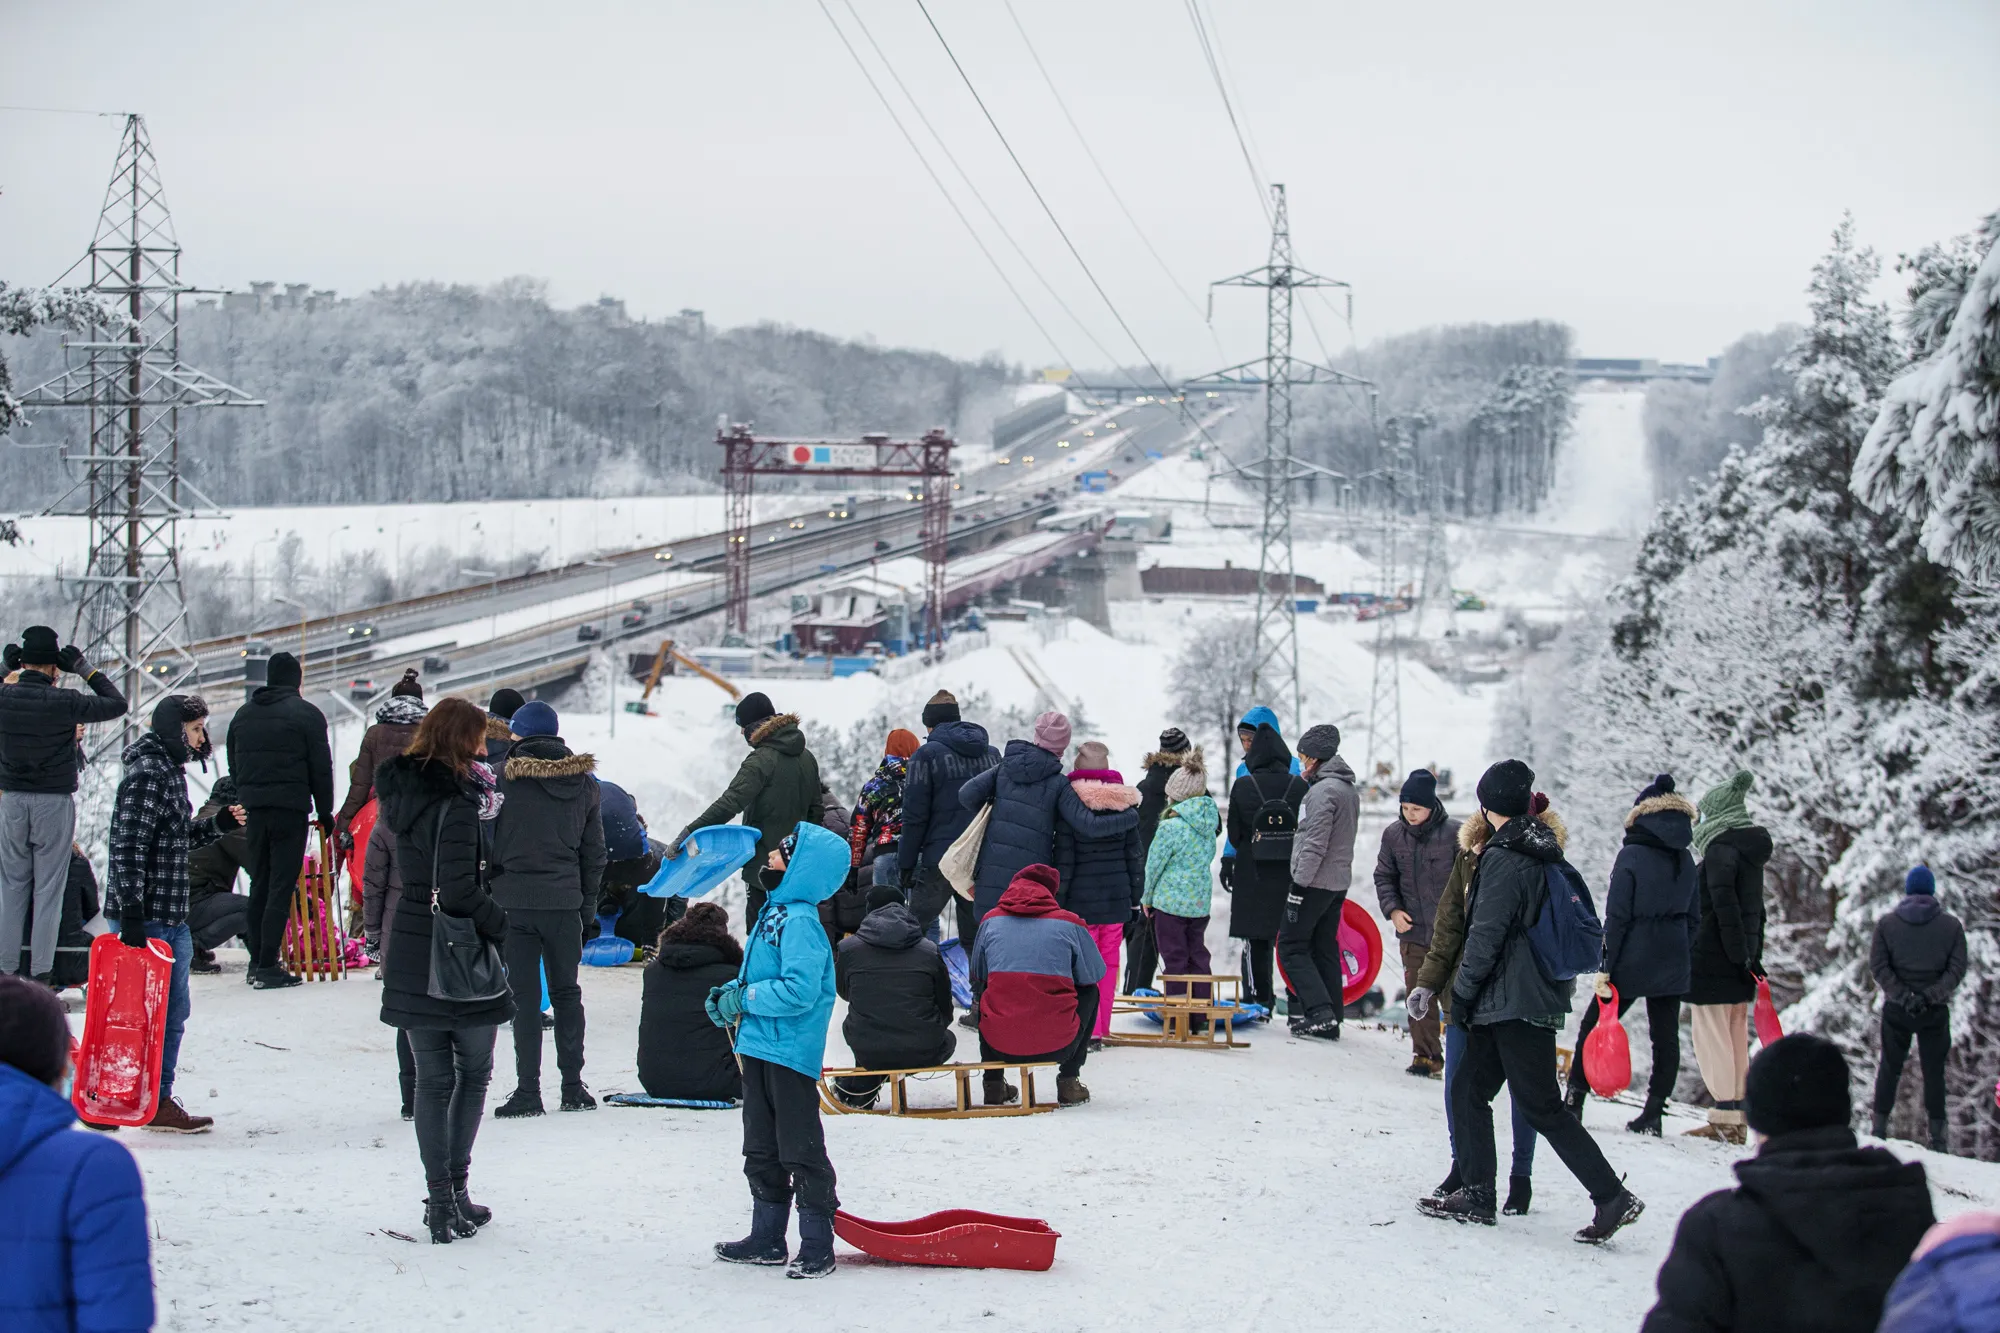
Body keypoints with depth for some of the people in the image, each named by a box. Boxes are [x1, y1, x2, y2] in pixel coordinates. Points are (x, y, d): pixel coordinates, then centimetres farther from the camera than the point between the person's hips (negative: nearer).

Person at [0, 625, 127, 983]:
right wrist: (85, 669, 0)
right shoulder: (62, 702, -15)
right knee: (48, 889, 3)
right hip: (55, 802, -3)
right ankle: (41, 970, 2)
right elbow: (117, 704, -4)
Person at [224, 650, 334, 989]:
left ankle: (256, 962, 16)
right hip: (290, 809, -5)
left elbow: (234, 767, 17)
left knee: (259, 885, 14)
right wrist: (325, 813, 3)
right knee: (281, 887, -6)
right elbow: (321, 769, -4)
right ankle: (267, 967, -12)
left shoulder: (243, 715, 14)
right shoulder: (306, 715, -4)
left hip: (252, 808, 5)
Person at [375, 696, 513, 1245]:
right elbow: (458, 890, -24)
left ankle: (440, 1197, 10)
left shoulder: (405, 791, 5)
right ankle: (455, 1191, 7)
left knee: (432, 1080, 11)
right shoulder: (456, 803, -19)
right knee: (474, 1074, 10)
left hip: (411, 954, 6)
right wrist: (507, 927, -11)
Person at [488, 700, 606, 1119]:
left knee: (524, 995, 0)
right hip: (565, 902, 3)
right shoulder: (584, 782, 7)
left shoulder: (505, 779, -7)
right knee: (566, 991, 14)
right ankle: (573, 1087, 14)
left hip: (515, 900, -3)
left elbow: (487, 846, -5)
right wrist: (588, 905, 17)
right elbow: (594, 851, 11)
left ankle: (528, 1091, -2)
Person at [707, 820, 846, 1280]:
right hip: (758, 1048, 10)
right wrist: (729, 996, 6)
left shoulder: (800, 922, -18)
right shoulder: (774, 913, 12)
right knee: (761, 1150, 17)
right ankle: (767, 1237, 27)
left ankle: (818, 1245, 4)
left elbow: (799, 989, -27)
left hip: (791, 1054, -10)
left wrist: (744, 999, -18)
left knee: (800, 1150, -3)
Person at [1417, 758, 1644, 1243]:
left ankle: (1613, 1197, -8)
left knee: (1542, 1107, -6)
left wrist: (1462, 993, -7)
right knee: (1470, 1092, 14)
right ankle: (1477, 1194, 16)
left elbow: (1486, 936, -17)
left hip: (1514, 1002, -9)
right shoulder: (1546, 854, 11)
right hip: (1541, 996, 9)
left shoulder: (1503, 859, -16)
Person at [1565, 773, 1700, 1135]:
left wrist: (1605, 967, -12)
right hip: (1673, 962, 5)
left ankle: (1573, 1101, 3)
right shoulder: (1685, 860, 5)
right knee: (1665, 1036, 8)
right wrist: (1685, 961, 17)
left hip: (1633, 961, -5)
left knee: (1593, 1027, 5)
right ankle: (1653, 1112, 6)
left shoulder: (1632, 856, -13)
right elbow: (1693, 916, 11)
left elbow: (1616, 917, -14)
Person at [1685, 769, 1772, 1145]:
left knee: (1712, 1035, -7)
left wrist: (1741, 955, -21)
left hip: (1713, 955, -9)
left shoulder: (1720, 849, -12)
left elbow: (1724, 904, -21)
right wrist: (1752, 957, 19)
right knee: (1736, 1034, 11)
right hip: (1740, 956, 9)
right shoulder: (1751, 850, 16)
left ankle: (1724, 1117, -12)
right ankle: (1737, 1119, 13)